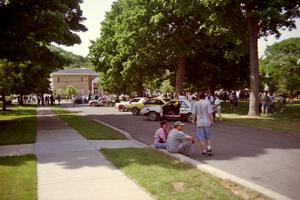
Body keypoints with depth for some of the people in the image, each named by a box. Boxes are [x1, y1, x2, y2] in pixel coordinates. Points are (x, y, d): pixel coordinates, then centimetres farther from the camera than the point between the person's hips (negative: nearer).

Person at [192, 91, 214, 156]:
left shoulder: (196, 104, -3)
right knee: (208, 137, 17)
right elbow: (210, 113, -11)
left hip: (199, 123, 0)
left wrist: (194, 121, 9)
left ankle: (204, 151, 8)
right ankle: (209, 148, 1)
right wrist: (212, 121, -2)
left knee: (201, 138, 6)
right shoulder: (207, 103, -7)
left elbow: (194, 114, -2)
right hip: (207, 122, 0)